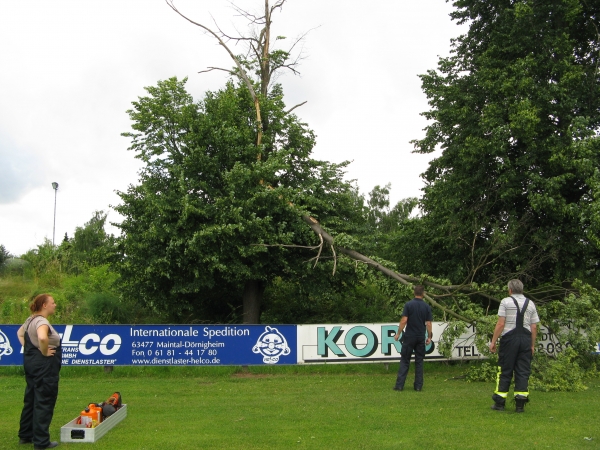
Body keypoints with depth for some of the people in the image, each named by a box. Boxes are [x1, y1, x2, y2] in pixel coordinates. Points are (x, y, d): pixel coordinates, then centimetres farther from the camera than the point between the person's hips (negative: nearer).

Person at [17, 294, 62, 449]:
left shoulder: (31, 320, 11)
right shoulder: (42, 321, -19)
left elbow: (19, 333, 29)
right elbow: (42, 338, -40)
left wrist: (28, 348, 17)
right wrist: (45, 352, -22)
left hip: (31, 363, 10)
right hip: (44, 366, -10)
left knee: (30, 400, 19)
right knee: (44, 403, -3)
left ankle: (25, 435, 30)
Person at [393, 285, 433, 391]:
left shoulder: (408, 305, -7)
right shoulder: (427, 307, 0)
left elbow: (404, 321, -11)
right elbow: (428, 324, -1)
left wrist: (398, 334, -3)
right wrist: (429, 337, 10)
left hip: (409, 337, -2)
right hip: (421, 338, 2)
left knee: (404, 361, 3)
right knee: (419, 361, 9)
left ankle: (399, 385, -1)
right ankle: (418, 386, 8)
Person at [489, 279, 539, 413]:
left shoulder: (506, 302, -1)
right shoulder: (530, 304, 11)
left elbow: (501, 324, -8)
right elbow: (534, 327, 7)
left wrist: (493, 341, -4)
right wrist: (532, 345, 15)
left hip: (510, 338, -3)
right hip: (526, 339, 3)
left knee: (505, 371, 3)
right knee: (523, 371, 7)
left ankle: (500, 402, 7)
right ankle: (520, 404, 6)